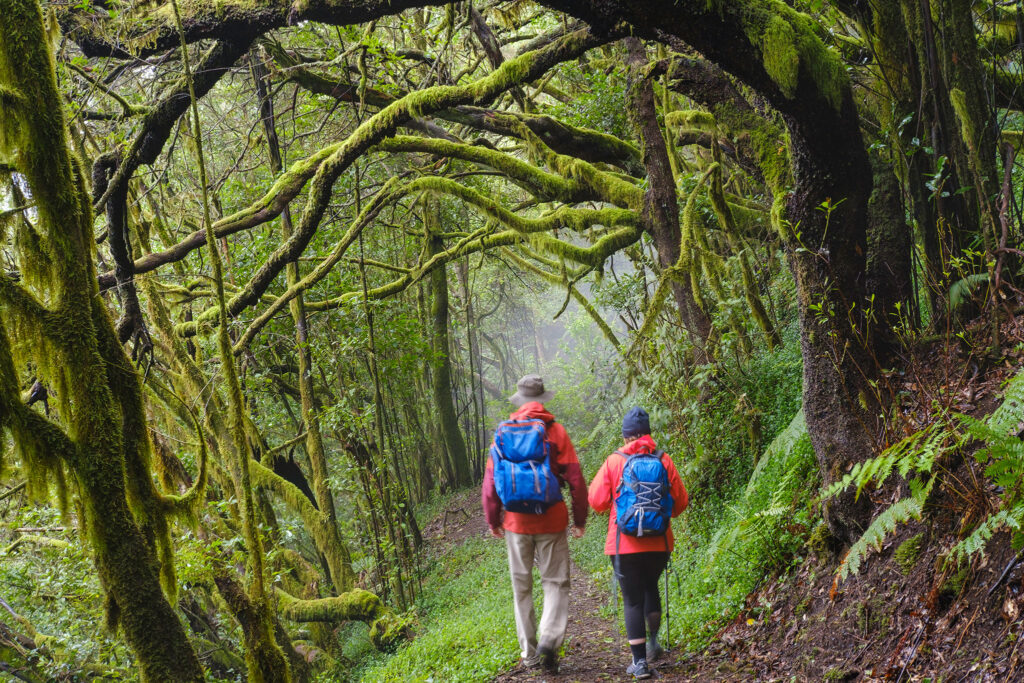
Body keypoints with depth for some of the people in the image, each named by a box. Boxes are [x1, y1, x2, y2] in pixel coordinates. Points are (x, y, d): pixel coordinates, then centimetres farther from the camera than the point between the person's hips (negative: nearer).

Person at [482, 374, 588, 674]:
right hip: (552, 522, -1)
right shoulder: (556, 432, -3)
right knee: (556, 582, 5)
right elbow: (575, 480, -5)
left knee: (522, 587, 12)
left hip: (516, 522, 2)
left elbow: (491, 480, 0)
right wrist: (580, 519, 5)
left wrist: (493, 520, 11)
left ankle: (529, 652, 15)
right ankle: (549, 639, -17)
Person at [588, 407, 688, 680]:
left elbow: (596, 501, -5)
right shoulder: (664, 461, -1)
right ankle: (653, 641, 21)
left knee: (633, 600, 3)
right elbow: (681, 501, 2)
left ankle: (640, 661, 1)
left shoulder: (614, 462, -6)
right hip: (659, 543, 3)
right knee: (650, 587, 27)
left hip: (625, 543, -2)